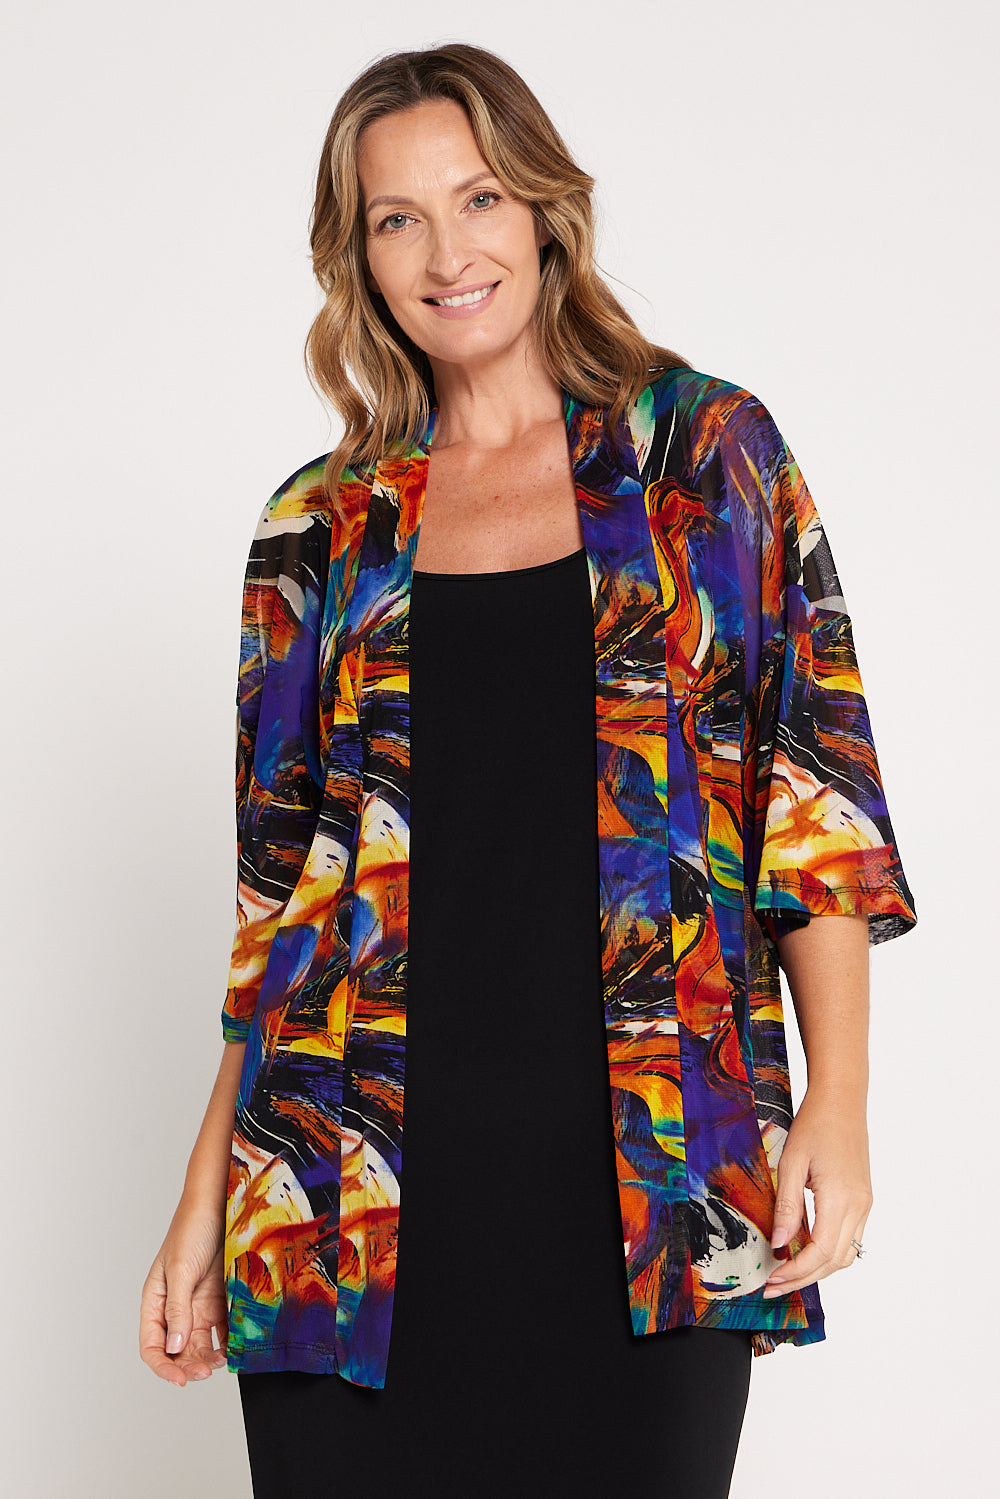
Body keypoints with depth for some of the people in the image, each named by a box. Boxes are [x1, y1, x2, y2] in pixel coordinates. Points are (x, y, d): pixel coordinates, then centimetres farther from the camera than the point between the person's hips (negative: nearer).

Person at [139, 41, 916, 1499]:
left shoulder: (711, 452, 5)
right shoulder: (320, 528, 9)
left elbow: (819, 799, 2)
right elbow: (279, 895, 10)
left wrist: (839, 1105, -7)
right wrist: (205, 1202, 6)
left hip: (654, 1173, -1)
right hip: (363, 1193, 2)